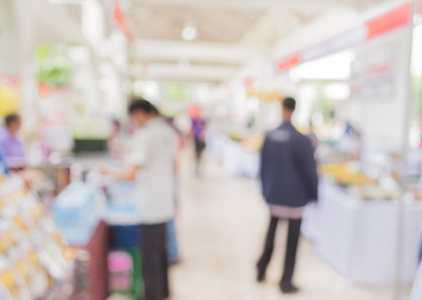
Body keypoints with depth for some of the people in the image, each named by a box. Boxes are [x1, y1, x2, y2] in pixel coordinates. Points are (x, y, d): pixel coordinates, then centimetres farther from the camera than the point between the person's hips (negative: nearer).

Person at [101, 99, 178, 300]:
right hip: (164, 203, 9)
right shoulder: (168, 132, 7)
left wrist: (111, 173, -3)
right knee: (160, 252, 22)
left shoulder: (146, 135, -18)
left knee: (149, 259, 3)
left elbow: (130, 174, -19)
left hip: (150, 206, -9)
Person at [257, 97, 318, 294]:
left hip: (274, 196, 4)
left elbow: (263, 167, 5)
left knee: (271, 232, 22)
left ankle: (261, 270, 32)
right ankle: (286, 282, 19)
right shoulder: (302, 140, -18)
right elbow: (310, 170, -10)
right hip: (295, 198, -4)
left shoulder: (269, 137, -4)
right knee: (292, 241, 9)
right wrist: (314, 195, 4)